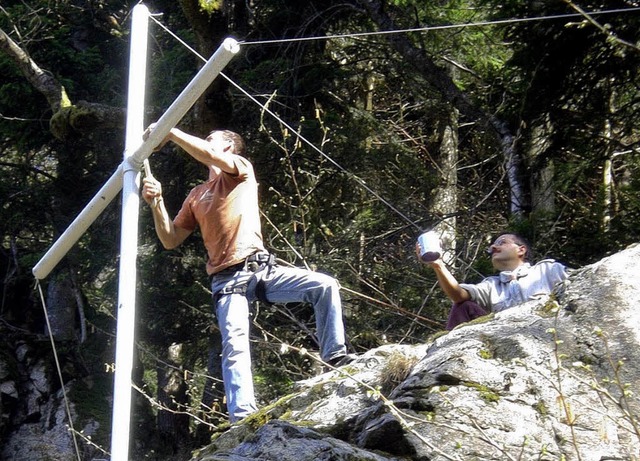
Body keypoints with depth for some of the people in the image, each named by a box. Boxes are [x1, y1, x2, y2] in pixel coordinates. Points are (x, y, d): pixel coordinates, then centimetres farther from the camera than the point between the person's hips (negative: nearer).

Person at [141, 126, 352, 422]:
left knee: (325, 286, -21)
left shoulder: (241, 170, 10)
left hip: (260, 268, -2)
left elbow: (211, 156, -12)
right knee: (234, 345, -19)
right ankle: (242, 418, -30)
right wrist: (156, 203, 4)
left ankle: (335, 357, -13)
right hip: (227, 280, 2)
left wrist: (169, 132, -10)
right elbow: (170, 240, 19)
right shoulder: (196, 196, 22)